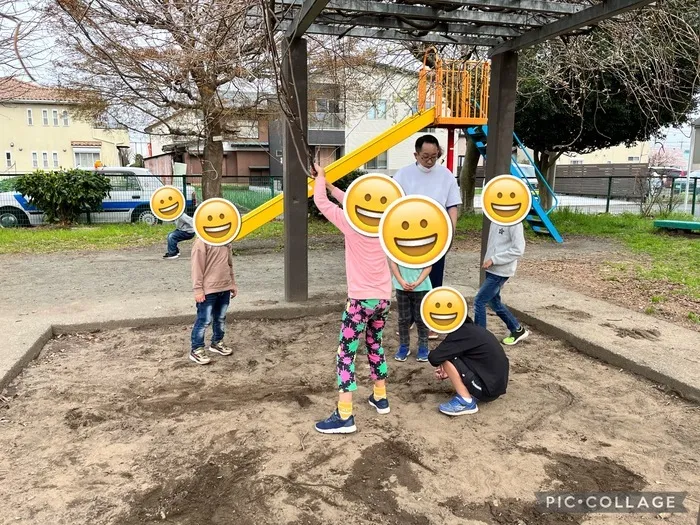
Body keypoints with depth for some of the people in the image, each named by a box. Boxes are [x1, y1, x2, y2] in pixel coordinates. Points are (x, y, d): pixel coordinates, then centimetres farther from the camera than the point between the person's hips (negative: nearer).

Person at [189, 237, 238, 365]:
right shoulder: (202, 241, -15)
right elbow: (197, 266, -15)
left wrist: (233, 283, 18)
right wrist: (198, 289, -16)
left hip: (225, 287, 7)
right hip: (208, 289, -7)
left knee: (221, 318, 18)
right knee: (204, 320, 0)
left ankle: (217, 343, 35)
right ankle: (196, 350, 14)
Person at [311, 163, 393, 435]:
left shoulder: (351, 224, -14)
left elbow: (321, 202, -2)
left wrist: (320, 177, 15)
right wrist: (328, 183, 23)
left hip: (361, 299, -7)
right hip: (383, 298, 7)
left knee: (345, 355, -1)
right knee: (375, 345, 24)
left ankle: (344, 416, -2)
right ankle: (380, 397, 36)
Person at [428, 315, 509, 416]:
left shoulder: (461, 333, -17)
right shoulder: (472, 328, 8)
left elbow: (434, 358, -19)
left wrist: (442, 365, 4)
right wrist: (449, 371, 11)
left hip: (488, 388, -9)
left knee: (446, 358, -12)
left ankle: (466, 402, -5)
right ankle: (474, 394, 12)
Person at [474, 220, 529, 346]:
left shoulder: (513, 222, -16)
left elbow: (518, 249, -20)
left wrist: (493, 259, -20)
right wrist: (488, 259, 7)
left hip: (501, 271, -9)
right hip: (492, 269, 9)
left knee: (479, 301, -6)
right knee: (494, 302, 17)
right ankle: (518, 330, 33)